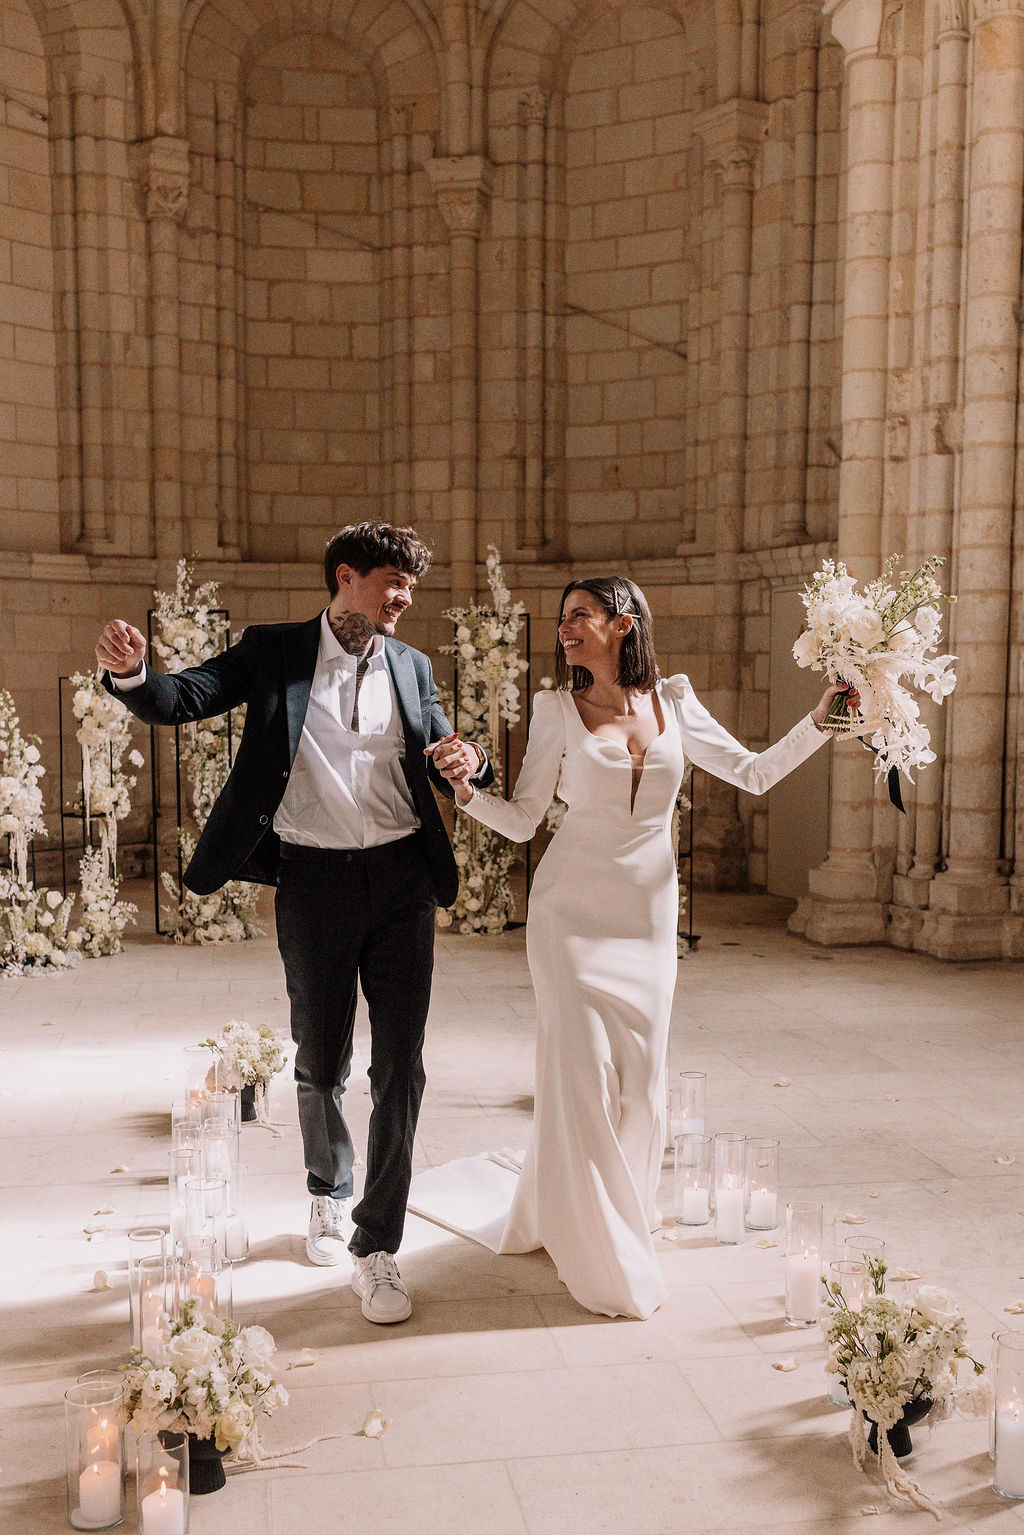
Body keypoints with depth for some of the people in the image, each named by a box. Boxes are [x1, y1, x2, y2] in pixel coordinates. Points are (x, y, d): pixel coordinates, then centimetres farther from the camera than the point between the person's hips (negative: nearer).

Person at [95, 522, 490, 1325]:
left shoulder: (411, 666, 8)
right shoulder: (273, 652, 0)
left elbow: (448, 762, 15)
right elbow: (182, 699, -9)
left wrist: (470, 760, -10)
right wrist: (131, 671, -32)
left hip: (402, 875, 2)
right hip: (314, 877, -2)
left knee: (400, 1065, -1)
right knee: (320, 1064, 13)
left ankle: (377, 1247, 10)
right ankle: (329, 1191, 41)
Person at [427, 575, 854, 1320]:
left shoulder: (673, 702, 4)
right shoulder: (558, 709, -2)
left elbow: (754, 773, 8)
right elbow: (524, 818, -1)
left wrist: (821, 720, 0)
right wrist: (469, 792, -19)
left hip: (649, 915, 3)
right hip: (573, 910, -2)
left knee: (640, 1077, 6)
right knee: (582, 1070, -5)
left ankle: (621, 1215, 32)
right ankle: (604, 1259, 11)